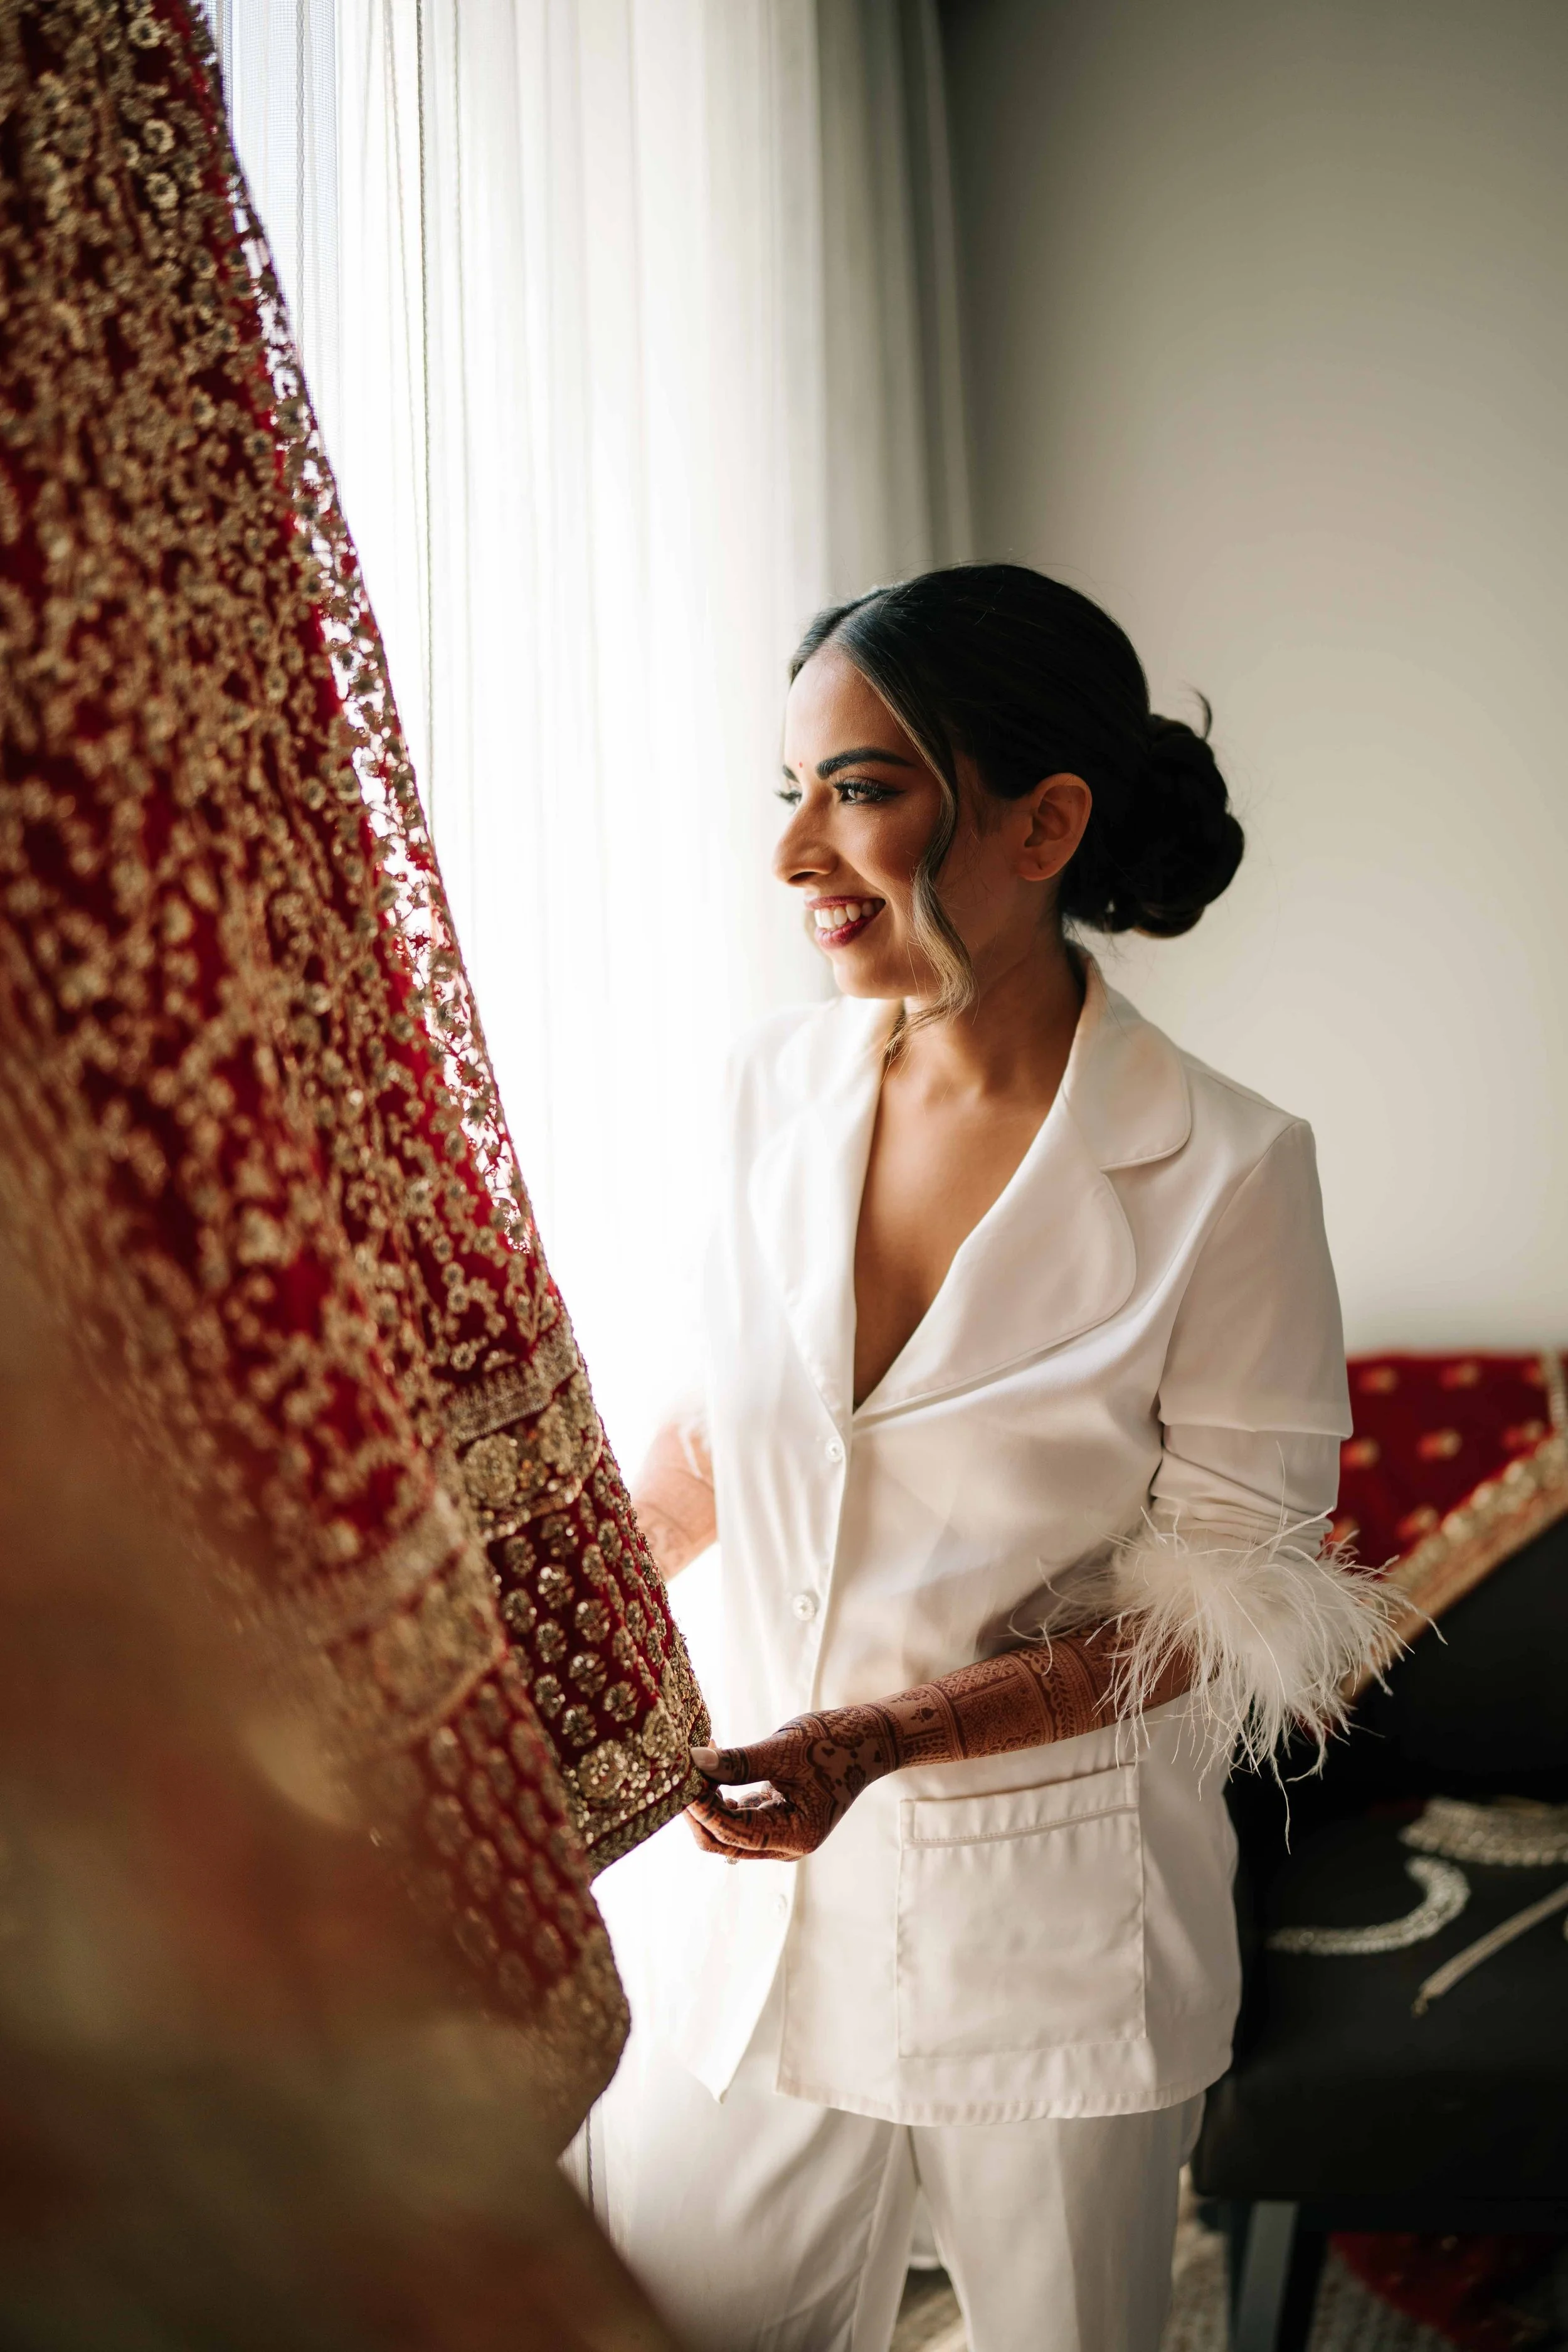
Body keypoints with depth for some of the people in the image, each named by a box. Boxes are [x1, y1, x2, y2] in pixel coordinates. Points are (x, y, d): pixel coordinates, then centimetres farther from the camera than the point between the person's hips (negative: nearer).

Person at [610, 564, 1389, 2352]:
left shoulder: (1224, 1173, -17)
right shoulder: (779, 1087, -4)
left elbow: (1228, 1597, -13)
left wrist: (886, 1734, -22)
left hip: (1058, 1923, -3)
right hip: (772, 1886, 4)